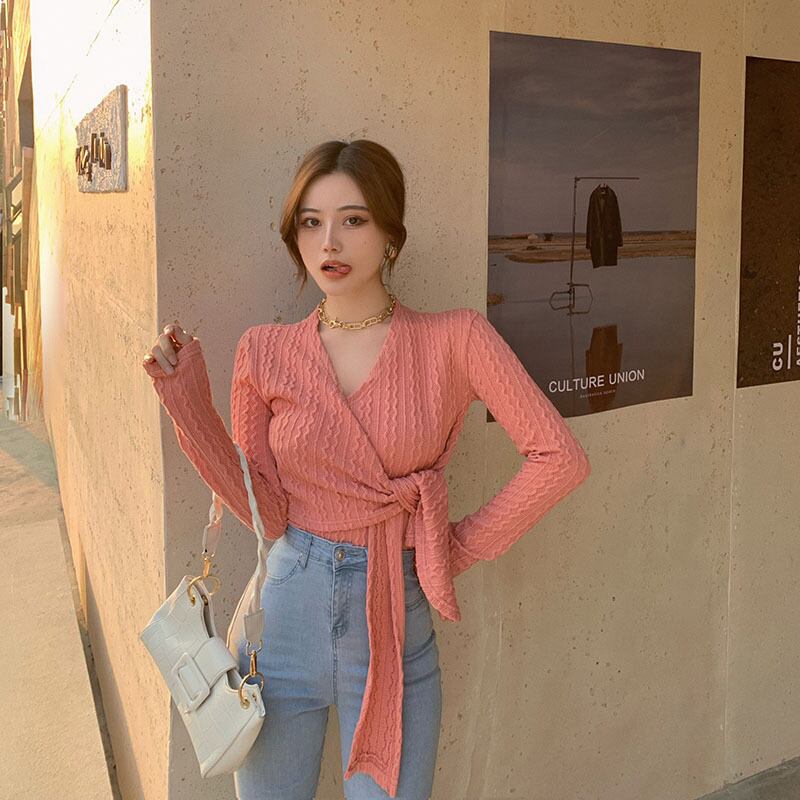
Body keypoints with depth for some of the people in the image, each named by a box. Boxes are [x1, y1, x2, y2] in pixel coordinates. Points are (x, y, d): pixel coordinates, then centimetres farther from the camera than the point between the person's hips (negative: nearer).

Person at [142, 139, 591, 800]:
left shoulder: (455, 338, -7)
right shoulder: (266, 352, -2)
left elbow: (560, 457, -10)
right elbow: (266, 513, -3)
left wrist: (465, 546, -6)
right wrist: (188, 401, -9)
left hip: (397, 626, -1)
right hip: (287, 614, 2)